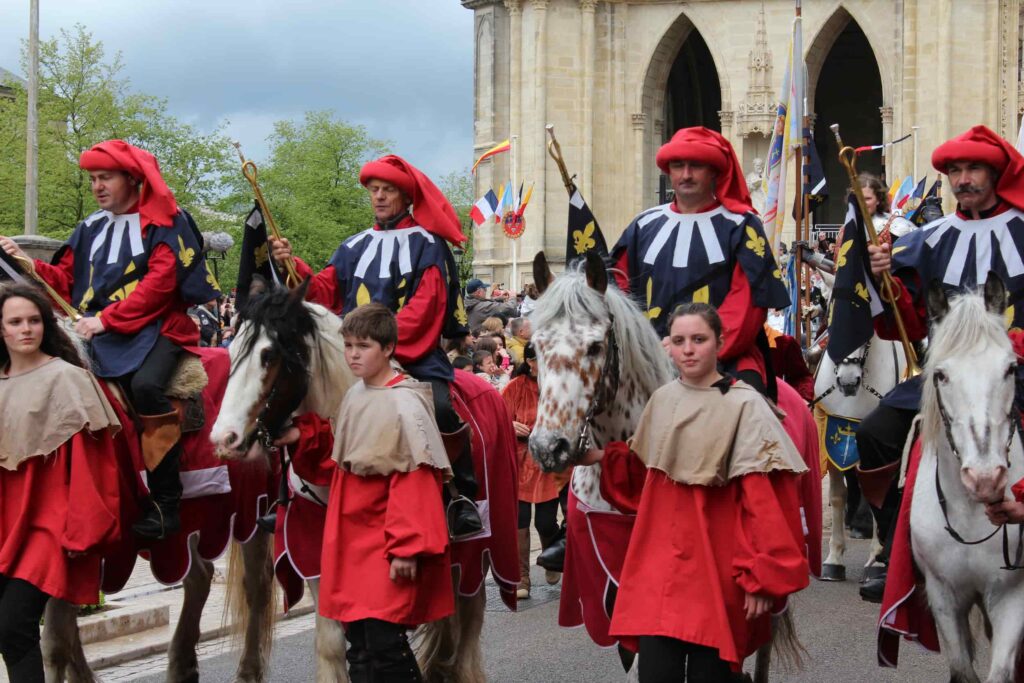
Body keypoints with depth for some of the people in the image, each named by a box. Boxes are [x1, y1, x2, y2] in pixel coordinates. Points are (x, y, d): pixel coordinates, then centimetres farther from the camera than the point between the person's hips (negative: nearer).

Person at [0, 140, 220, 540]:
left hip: (155, 329, -7)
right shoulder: (91, 228, 19)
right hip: (102, 335, 7)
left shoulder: (164, 222, 0)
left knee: (145, 385, -35)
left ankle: (165, 503, -28)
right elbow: (66, 280, 17)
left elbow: (160, 282, -12)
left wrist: (106, 319, -18)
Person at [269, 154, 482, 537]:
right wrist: (293, 266, -8)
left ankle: (464, 495, -13)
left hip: (414, 352, -5)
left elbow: (424, 306, -7)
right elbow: (325, 291, 10)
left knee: (440, 408, -30)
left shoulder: (427, 245, 5)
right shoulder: (356, 247, 19)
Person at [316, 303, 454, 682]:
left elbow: (414, 482, -18)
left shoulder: (404, 404, -14)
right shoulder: (355, 396, 9)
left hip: (388, 549, -8)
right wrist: (337, 536, 17)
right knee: (359, 646, 10)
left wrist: (406, 548, -20)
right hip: (353, 544, 8)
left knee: (384, 645, -11)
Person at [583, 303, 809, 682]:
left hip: (716, 568, -4)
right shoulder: (662, 401, 9)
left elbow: (763, 501, -12)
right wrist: (605, 458, 4)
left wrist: (762, 577, -16)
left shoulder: (744, 406, -9)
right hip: (658, 563, 5)